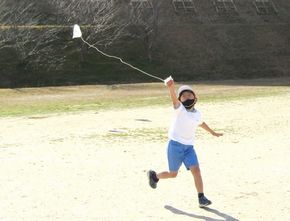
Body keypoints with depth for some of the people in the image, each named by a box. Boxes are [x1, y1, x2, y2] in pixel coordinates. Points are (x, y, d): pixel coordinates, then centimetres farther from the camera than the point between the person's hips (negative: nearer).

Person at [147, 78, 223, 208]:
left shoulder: (197, 114, 7)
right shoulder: (180, 109, -10)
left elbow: (201, 123, 31)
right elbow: (174, 98, -31)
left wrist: (212, 132, 43)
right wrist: (171, 87, -52)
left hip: (189, 147, 4)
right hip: (175, 145, -4)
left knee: (196, 170, -13)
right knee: (173, 174, 6)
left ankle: (201, 198, -7)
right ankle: (154, 175, 36)